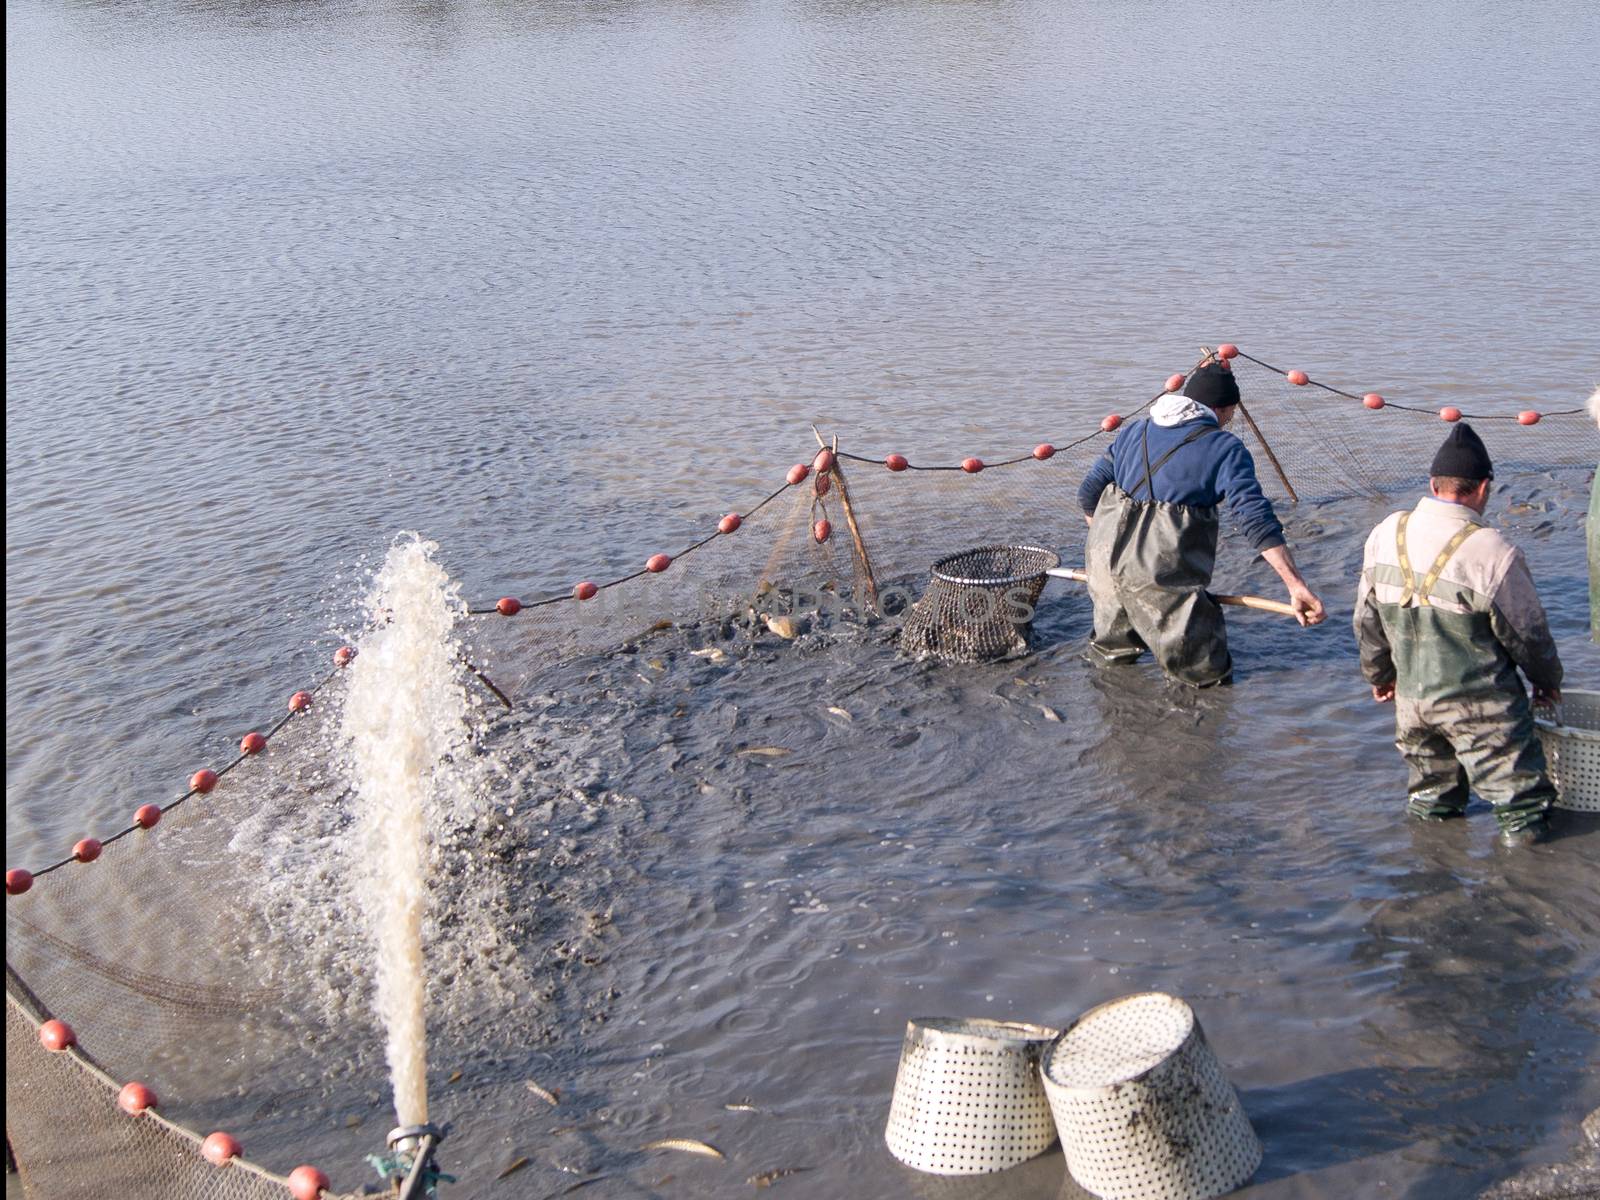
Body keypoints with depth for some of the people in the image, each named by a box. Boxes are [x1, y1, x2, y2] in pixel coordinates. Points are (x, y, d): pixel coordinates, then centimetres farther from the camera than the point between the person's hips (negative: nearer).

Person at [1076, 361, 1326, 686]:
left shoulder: (1135, 430, 15)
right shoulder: (1225, 448, -3)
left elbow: (1089, 493, 17)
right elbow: (1255, 516, -15)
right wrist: (1295, 584, -20)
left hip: (1105, 557, 6)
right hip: (1164, 574, -6)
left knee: (1110, 655, 31)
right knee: (1210, 677, 6)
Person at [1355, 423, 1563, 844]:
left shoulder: (1386, 534, -6)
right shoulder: (1492, 552, -22)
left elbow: (1367, 619, 6)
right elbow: (1527, 630, -9)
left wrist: (1379, 674, 22)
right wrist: (1548, 679, 11)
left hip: (1411, 697, 5)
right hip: (1480, 706, -5)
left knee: (1431, 775, 26)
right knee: (1513, 775, 13)